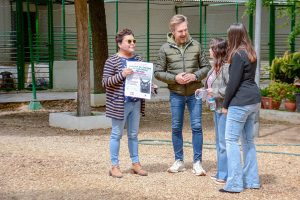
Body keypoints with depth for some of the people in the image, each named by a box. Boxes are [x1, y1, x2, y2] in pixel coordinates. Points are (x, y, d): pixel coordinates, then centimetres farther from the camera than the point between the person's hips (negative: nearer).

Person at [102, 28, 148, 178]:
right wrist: (121, 75, -23)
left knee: (133, 134, 13)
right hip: (119, 103, -5)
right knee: (117, 134, 3)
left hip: (136, 103, 6)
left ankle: (135, 164, 23)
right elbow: (105, 82, -11)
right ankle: (114, 166, 11)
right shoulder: (112, 61, -7)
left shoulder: (138, 60, 10)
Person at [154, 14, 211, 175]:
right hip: (176, 94, 0)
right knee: (176, 128, 8)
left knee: (197, 127, -1)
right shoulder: (165, 49, -3)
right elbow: (158, 72, -1)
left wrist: (195, 76, -14)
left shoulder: (196, 46, -1)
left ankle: (197, 162, 7)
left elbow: (206, 67, 5)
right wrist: (175, 78, -16)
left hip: (194, 93, 0)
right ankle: (179, 161, 20)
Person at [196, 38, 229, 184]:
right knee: (219, 142, 17)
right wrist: (204, 90, 10)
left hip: (224, 109, -10)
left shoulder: (226, 67, -18)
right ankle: (221, 173, 27)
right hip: (217, 108, 10)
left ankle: (224, 175, 5)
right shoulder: (215, 66, 11)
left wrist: (214, 92, -20)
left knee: (224, 143, -3)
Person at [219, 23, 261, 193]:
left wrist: (225, 104, -6)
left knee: (231, 140, -5)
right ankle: (252, 180, 19)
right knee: (248, 140, 14)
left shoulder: (238, 54, -14)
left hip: (241, 102, -9)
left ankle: (234, 184, -6)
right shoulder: (250, 53, 14)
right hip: (254, 100, 10)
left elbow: (233, 82, -16)